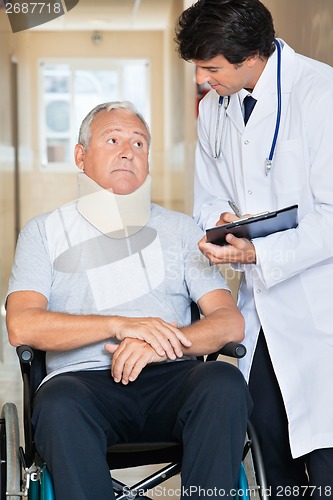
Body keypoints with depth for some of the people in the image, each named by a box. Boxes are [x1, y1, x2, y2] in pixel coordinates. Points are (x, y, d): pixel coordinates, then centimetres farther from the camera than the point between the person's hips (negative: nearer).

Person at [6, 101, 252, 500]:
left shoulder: (180, 229, 19)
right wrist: (120, 325, -14)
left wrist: (159, 342, -13)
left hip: (170, 378, 2)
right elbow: (21, 326, -2)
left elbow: (231, 322, 7)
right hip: (86, 381, -1)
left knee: (225, 383, -31)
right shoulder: (45, 232, 14)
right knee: (59, 403, -35)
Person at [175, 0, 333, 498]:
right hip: (262, 304, 7)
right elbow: (209, 200, 19)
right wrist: (221, 225, -4)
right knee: (272, 446, 12)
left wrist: (260, 253, -24)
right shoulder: (213, 107, 10)